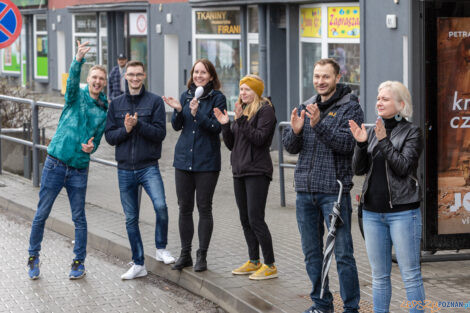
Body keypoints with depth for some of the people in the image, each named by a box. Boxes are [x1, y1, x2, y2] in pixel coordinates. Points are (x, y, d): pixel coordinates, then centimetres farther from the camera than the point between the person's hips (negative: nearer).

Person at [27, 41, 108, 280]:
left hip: (79, 168, 2)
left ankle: (79, 263, 17)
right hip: (55, 164, -2)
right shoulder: (77, 96, -1)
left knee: (79, 218, 6)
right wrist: (78, 60, -41)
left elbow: (97, 138, 13)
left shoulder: (104, 111, 8)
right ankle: (33, 258, 18)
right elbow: (72, 81, -22)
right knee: (42, 214, 4)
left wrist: (91, 147, -11)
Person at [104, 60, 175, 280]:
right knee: (131, 218, 7)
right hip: (125, 169, 3)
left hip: (149, 167, -3)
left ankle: (161, 249, -2)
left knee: (160, 206, -24)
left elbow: (160, 133, -7)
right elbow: (109, 136, 6)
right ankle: (138, 264, 16)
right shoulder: (116, 104, 10)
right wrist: (125, 130, -13)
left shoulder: (155, 101, 1)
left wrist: (138, 124, -19)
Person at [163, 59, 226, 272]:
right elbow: (176, 126, 7)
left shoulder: (217, 98, -4)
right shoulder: (186, 95, 10)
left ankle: (202, 255, 9)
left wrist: (197, 113, -25)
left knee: (204, 208, 1)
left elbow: (216, 127, -13)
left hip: (207, 162, -4)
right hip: (184, 159, 4)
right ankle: (185, 254, 16)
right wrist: (178, 110, -12)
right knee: (184, 208, 8)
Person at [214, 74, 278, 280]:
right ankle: (254, 262, 21)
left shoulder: (265, 111, -7)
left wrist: (241, 121, -23)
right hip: (239, 171, 8)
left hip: (257, 172, -8)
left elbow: (259, 138, -19)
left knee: (255, 219, -11)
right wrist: (225, 125, 0)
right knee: (245, 220, 11)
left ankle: (270, 266, -6)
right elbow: (231, 144, 15)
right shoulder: (242, 110, 16)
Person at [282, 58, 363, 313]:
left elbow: (346, 143, -17)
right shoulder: (307, 106, 14)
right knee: (312, 252, 13)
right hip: (305, 190, 6)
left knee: (342, 253, -4)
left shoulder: (350, 107, -3)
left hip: (334, 191, -6)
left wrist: (319, 124, -27)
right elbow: (290, 146, 9)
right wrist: (295, 130, -12)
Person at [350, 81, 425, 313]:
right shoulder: (373, 131, 12)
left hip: (403, 212, -5)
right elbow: (358, 169, 6)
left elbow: (404, 166, -15)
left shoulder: (412, 133, -3)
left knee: (410, 274, -3)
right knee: (379, 275, 10)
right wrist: (361, 144, -9)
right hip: (372, 212, 5)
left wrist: (384, 141, -19)